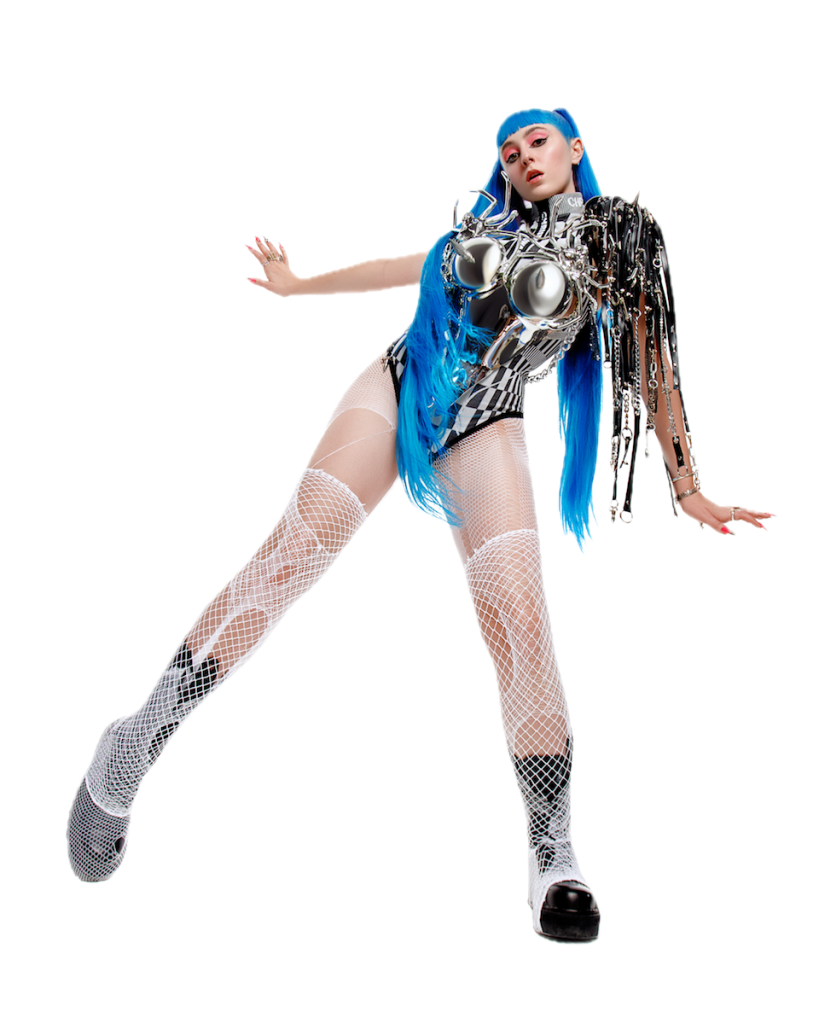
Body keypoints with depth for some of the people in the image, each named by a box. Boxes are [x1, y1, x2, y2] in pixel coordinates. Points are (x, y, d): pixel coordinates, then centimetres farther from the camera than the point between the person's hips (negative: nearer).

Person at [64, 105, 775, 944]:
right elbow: (408, 266, 32)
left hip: (483, 430, -2)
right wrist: (299, 285, 38)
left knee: (517, 617, -21)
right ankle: (140, 740, -13)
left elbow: (652, 358, 4)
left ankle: (555, 860, -19)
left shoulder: (620, 231, 9)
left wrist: (688, 489, -2)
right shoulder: (486, 227, 20)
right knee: (292, 552, -17)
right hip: (396, 387, 3)